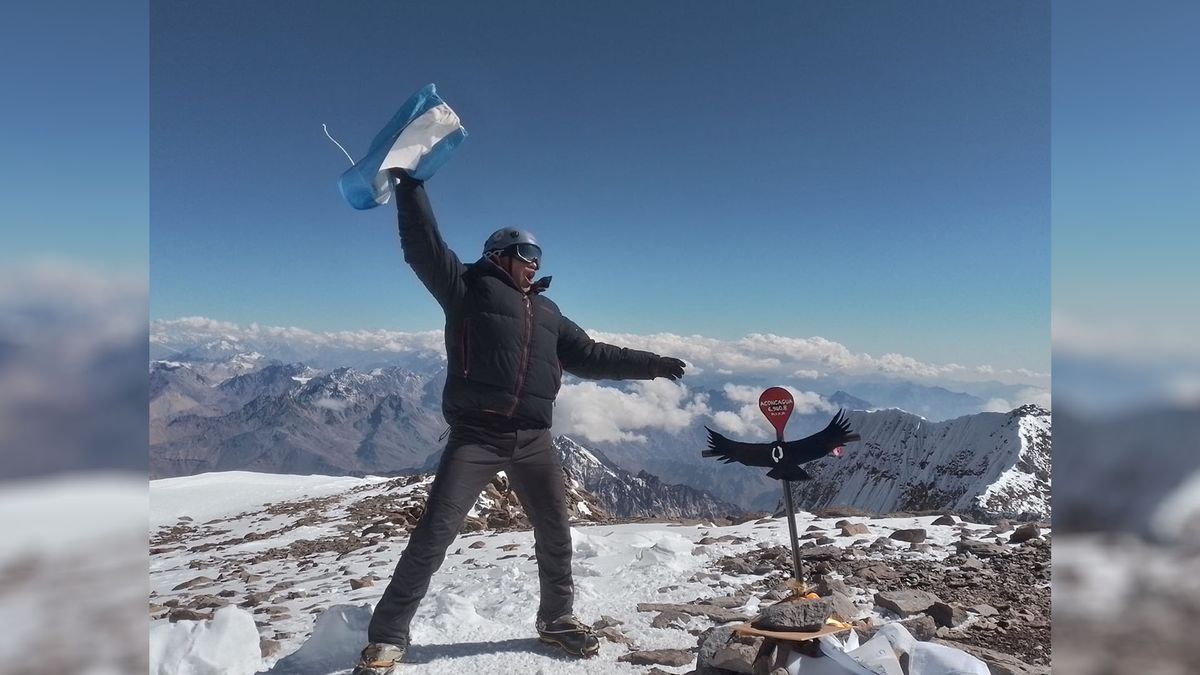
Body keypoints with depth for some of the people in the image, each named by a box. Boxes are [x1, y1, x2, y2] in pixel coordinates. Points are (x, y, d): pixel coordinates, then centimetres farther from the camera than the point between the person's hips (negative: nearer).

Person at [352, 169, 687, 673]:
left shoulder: (546, 313, 20)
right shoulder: (468, 288, 6)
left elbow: (591, 358, 21)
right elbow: (423, 247, -5)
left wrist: (651, 364, 19)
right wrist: (409, 185, -14)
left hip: (532, 439, 6)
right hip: (475, 436, -5)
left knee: (555, 531, 13)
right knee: (434, 533, -8)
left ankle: (557, 619, 34)